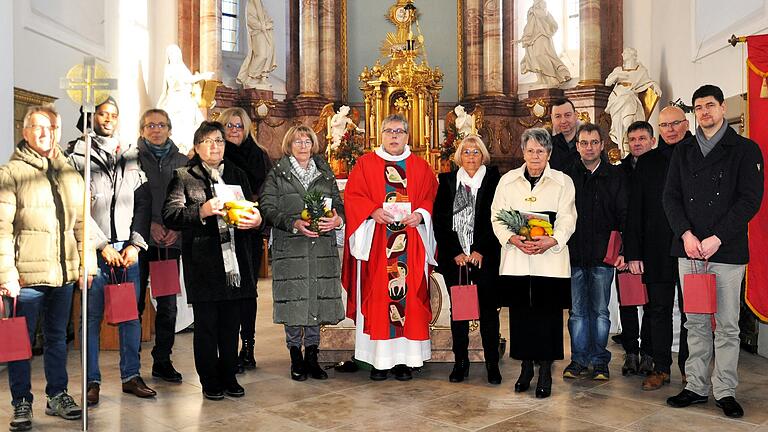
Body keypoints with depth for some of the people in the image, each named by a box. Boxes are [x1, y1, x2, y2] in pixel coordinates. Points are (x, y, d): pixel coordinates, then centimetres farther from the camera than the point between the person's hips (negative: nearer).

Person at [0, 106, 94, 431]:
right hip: (27, 273, -4)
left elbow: (82, 223, 14)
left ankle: (57, 395, 28)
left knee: (58, 337, 15)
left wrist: (86, 264, 10)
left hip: (64, 273, 5)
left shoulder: (70, 175, 11)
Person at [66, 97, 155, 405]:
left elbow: (143, 202, 7)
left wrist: (135, 244, -3)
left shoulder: (131, 156, 12)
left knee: (131, 314, 7)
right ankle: (92, 381, 12)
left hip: (128, 248, 3)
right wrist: (103, 245, -9)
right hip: (95, 249, -3)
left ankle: (131, 376, 17)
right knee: (93, 316, 2)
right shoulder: (78, 156, 2)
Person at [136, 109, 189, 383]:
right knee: (135, 302, 1)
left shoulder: (181, 161, 13)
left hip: (171, 240, 3)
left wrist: (177, 227, -4)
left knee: (168, 304, 5)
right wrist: (149, 224, -11)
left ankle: (162, 360, 15)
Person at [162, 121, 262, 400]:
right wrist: (202, 212, -19)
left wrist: (256, 219, 0)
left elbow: (252, 209, 23)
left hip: (235, 261, 4)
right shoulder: (183, 177, 3)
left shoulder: (237, 175, 17)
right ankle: (210, 381, 16)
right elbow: (169, 216, -6)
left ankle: (229, 377, 22)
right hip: (203, 264, -3)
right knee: (206, 325, 3)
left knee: (231, 324, 9)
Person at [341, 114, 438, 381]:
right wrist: (374, 211, -14)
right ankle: (379, 359, 6)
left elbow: (431, 198, 10)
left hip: (411, 244, 1)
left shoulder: (420, 167, 13)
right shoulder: (365, 164, 8)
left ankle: (404, 359, 7)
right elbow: (352, 196, 2)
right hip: (375, 244, -1)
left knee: (409, 296, 0)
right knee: (376, 297, -2)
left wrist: (421, 214, -9)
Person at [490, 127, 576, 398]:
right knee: (520, 313, 3)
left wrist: (551, 240, -17)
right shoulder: (507, 181, 12)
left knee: (548, 313, -1)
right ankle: (526, 366, 18)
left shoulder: (563, 182, 8)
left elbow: (567, 220, 1)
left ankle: (545, 372, 10)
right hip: (515, 258, 2)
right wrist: (513, 239, -11)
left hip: (550, 258, -1)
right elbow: (497, 217, 6)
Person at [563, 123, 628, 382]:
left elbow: (624, 217, 2)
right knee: (577, 311, 8)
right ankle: (578, 359, 18)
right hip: (573, 255, 1)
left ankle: (599, 361, 18)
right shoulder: (567, 176, 5)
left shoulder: (615, 177, 4)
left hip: (603, 256, -1)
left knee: (600, 311, 7)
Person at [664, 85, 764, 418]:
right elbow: (671, 196, 8)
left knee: (726, 325, 2)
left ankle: (725, 391, 12)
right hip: (689, 249, 3)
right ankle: (696, 387, 17)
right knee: (695, 323, 9)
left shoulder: (745, 149, 2)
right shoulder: (683, 151, 14)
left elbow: (750, 199, -6)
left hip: (727, 251, -3)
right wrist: (686, 234, -8)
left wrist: (716, 238, -14)